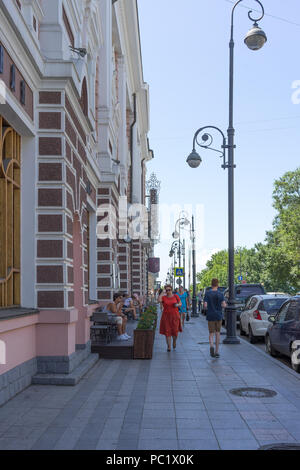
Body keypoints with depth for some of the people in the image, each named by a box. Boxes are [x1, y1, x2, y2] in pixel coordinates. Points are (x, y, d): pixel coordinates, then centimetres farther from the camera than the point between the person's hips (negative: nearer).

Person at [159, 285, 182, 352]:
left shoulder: (176, 296, 3)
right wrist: (161, 293, -10)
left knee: (175, 331, -1)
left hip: (175, 315, 0)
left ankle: (174, 341, 30)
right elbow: (159, 300, -18)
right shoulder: (164, 297, 1)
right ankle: (169, 346, 3)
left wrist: (177, 305, -12)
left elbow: (180, 304, 10)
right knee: (167, 331, -3)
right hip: (166, 316, 0)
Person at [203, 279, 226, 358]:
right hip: (218, 316, 0)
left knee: (211, 333, 5)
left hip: (210, 316, 0)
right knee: (217, 333, 12)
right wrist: (225, 304, 10)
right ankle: (216, 351, 14)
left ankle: (211, 345, -24)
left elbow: (205, 305, -10)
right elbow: (223, 305, -12)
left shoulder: (207, 293, -4)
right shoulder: (220, 294, -4)